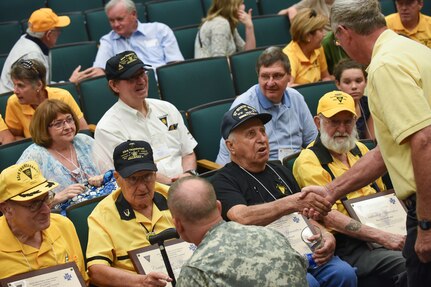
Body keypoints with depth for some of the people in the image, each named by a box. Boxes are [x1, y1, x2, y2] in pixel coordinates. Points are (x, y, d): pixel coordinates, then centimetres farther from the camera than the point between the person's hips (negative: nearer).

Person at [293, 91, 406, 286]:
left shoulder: (360, 150, 19)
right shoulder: (309, 162, -5)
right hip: (347, 246, -7)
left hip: (383, 233, 8)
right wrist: (381, 237, -21)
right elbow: (329, 217, -15)